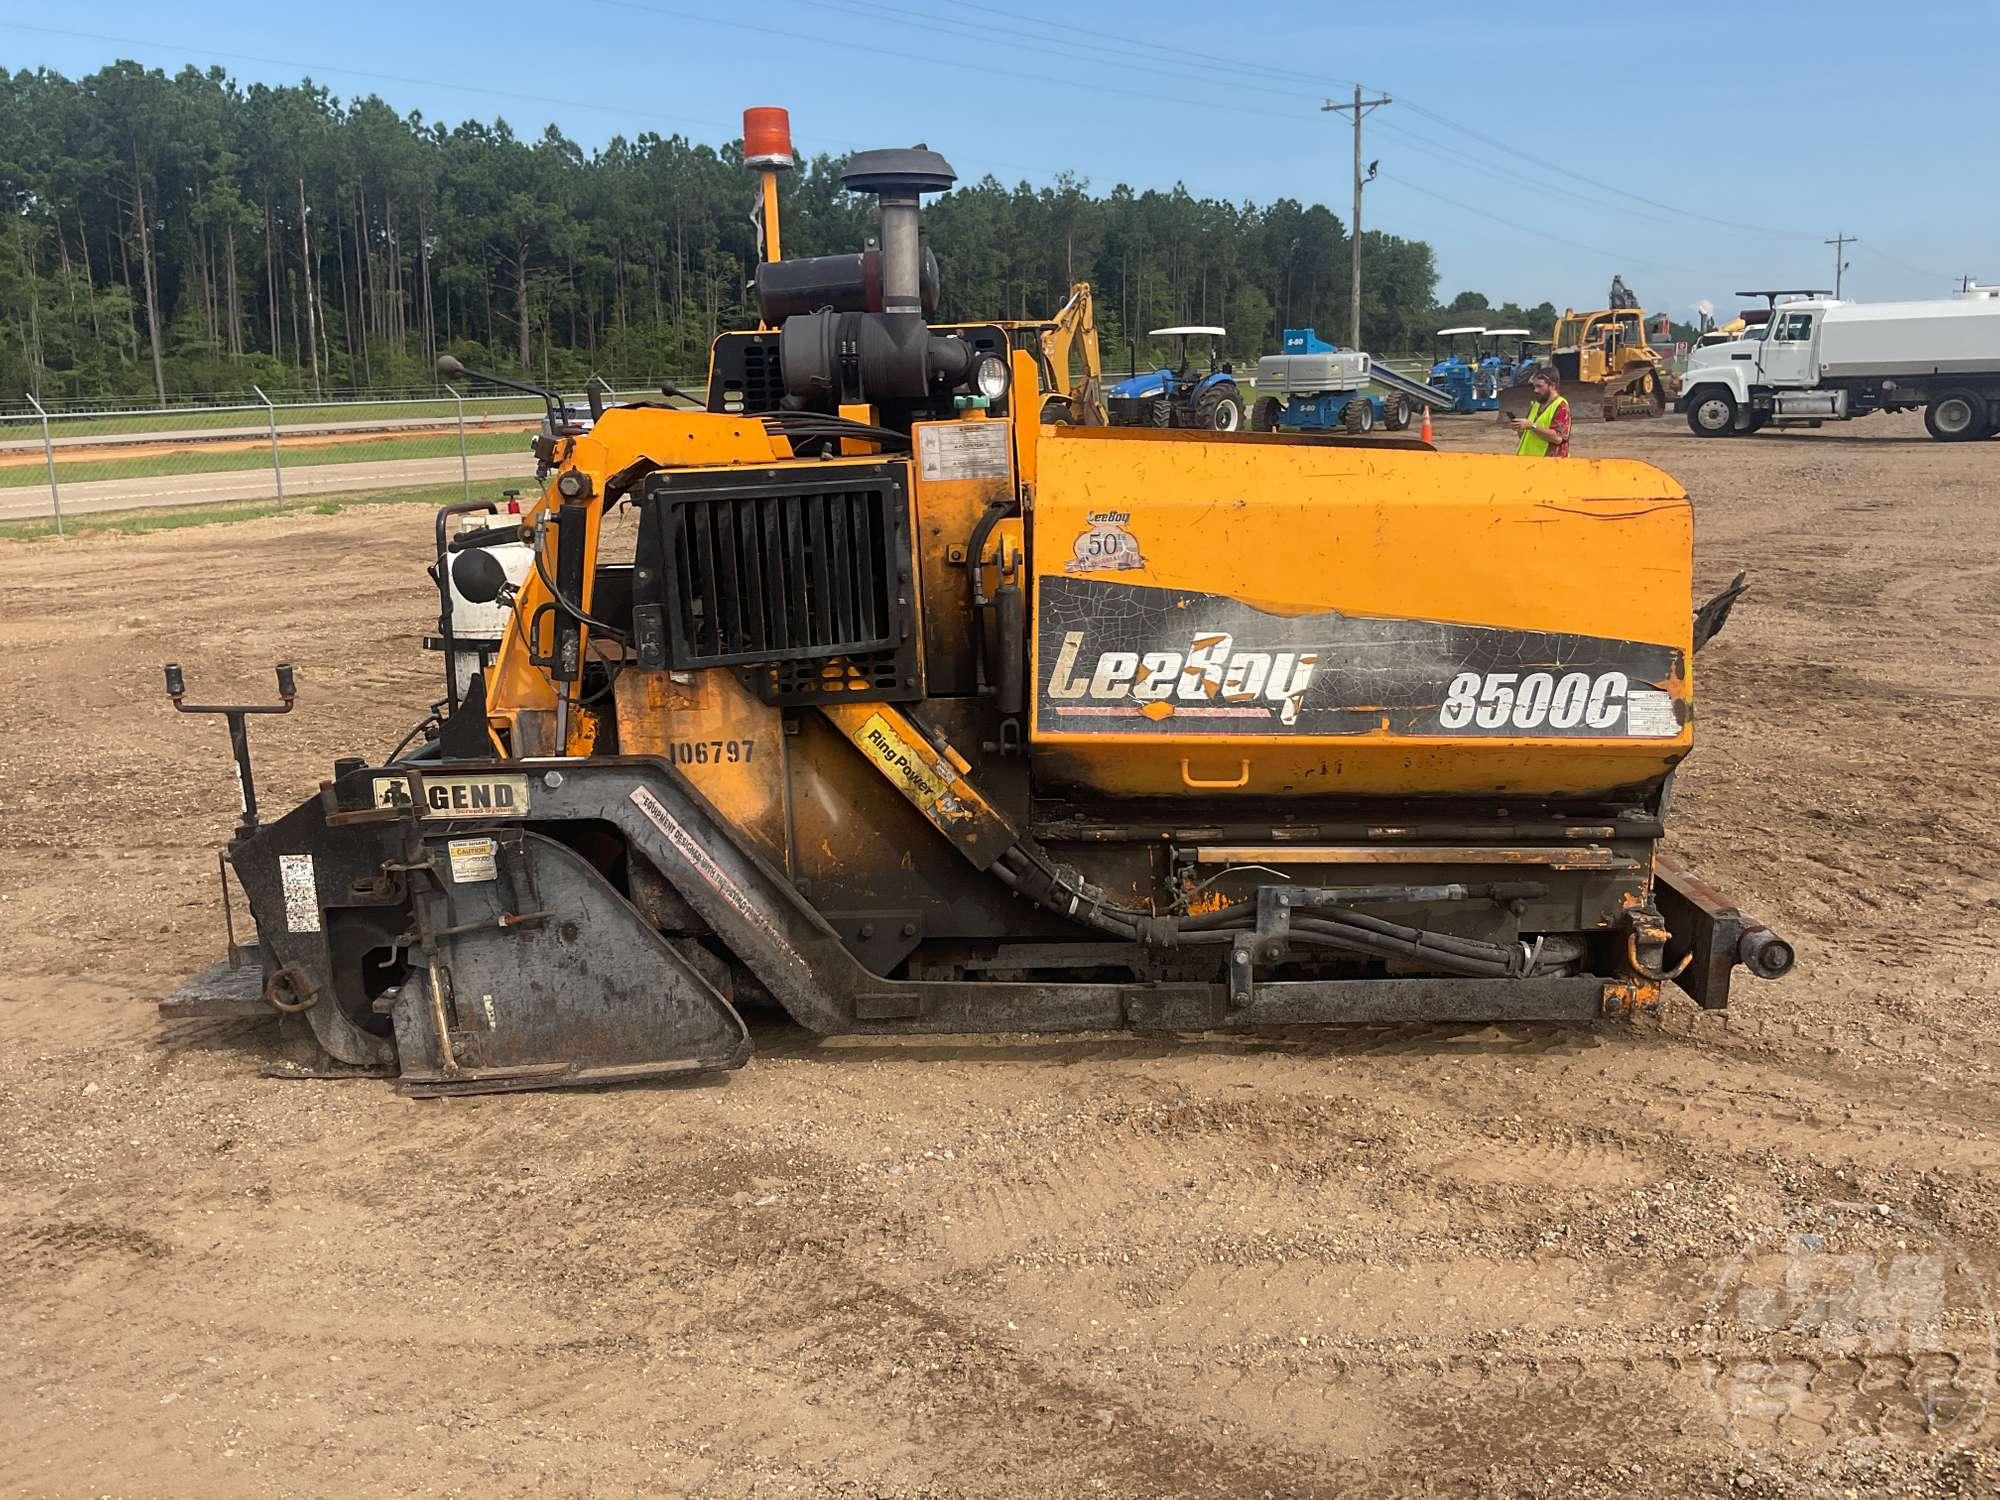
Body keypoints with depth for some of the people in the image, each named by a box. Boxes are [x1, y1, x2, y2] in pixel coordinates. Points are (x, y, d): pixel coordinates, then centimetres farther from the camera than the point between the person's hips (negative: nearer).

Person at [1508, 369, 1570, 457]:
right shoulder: (1536, 404, 18)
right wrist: (1519, 428, 2)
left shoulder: (1561, 406, -6)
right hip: (1529, 459, 7)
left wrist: (1532, 426, -19)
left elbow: (1558, 437, -19)